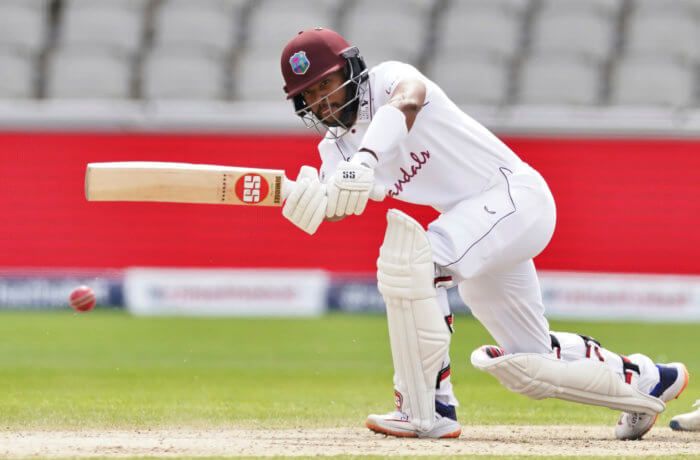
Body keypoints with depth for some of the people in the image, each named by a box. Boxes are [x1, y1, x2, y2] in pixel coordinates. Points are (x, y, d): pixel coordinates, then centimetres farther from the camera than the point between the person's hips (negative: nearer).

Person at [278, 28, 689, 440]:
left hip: (516, 194, -9)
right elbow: (334, 208, -11)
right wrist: (307, 200, -36)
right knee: (529, 365, 12)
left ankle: (428, 408, -25)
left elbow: (407, 103, -38)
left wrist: (366, 158, -56)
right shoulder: (337, 147, 8)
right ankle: (644, 379, 36)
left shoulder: (389, 79, -12)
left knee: (411, 258, -30)